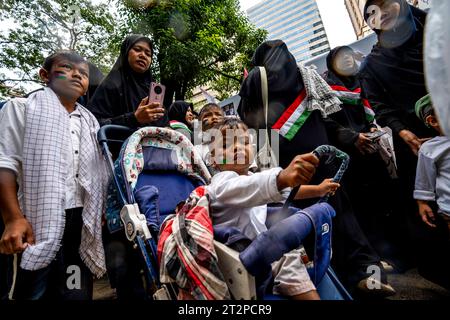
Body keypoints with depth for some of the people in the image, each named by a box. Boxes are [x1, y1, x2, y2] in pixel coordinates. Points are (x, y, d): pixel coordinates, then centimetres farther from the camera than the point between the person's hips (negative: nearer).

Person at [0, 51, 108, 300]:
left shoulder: (90, 122, 19)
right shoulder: (23, 108, 8)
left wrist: (107, 202, 5)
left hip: (81, 220, 4)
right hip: (39, 220, -3)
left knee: (77, 293, 8)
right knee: (34, 291, 3)